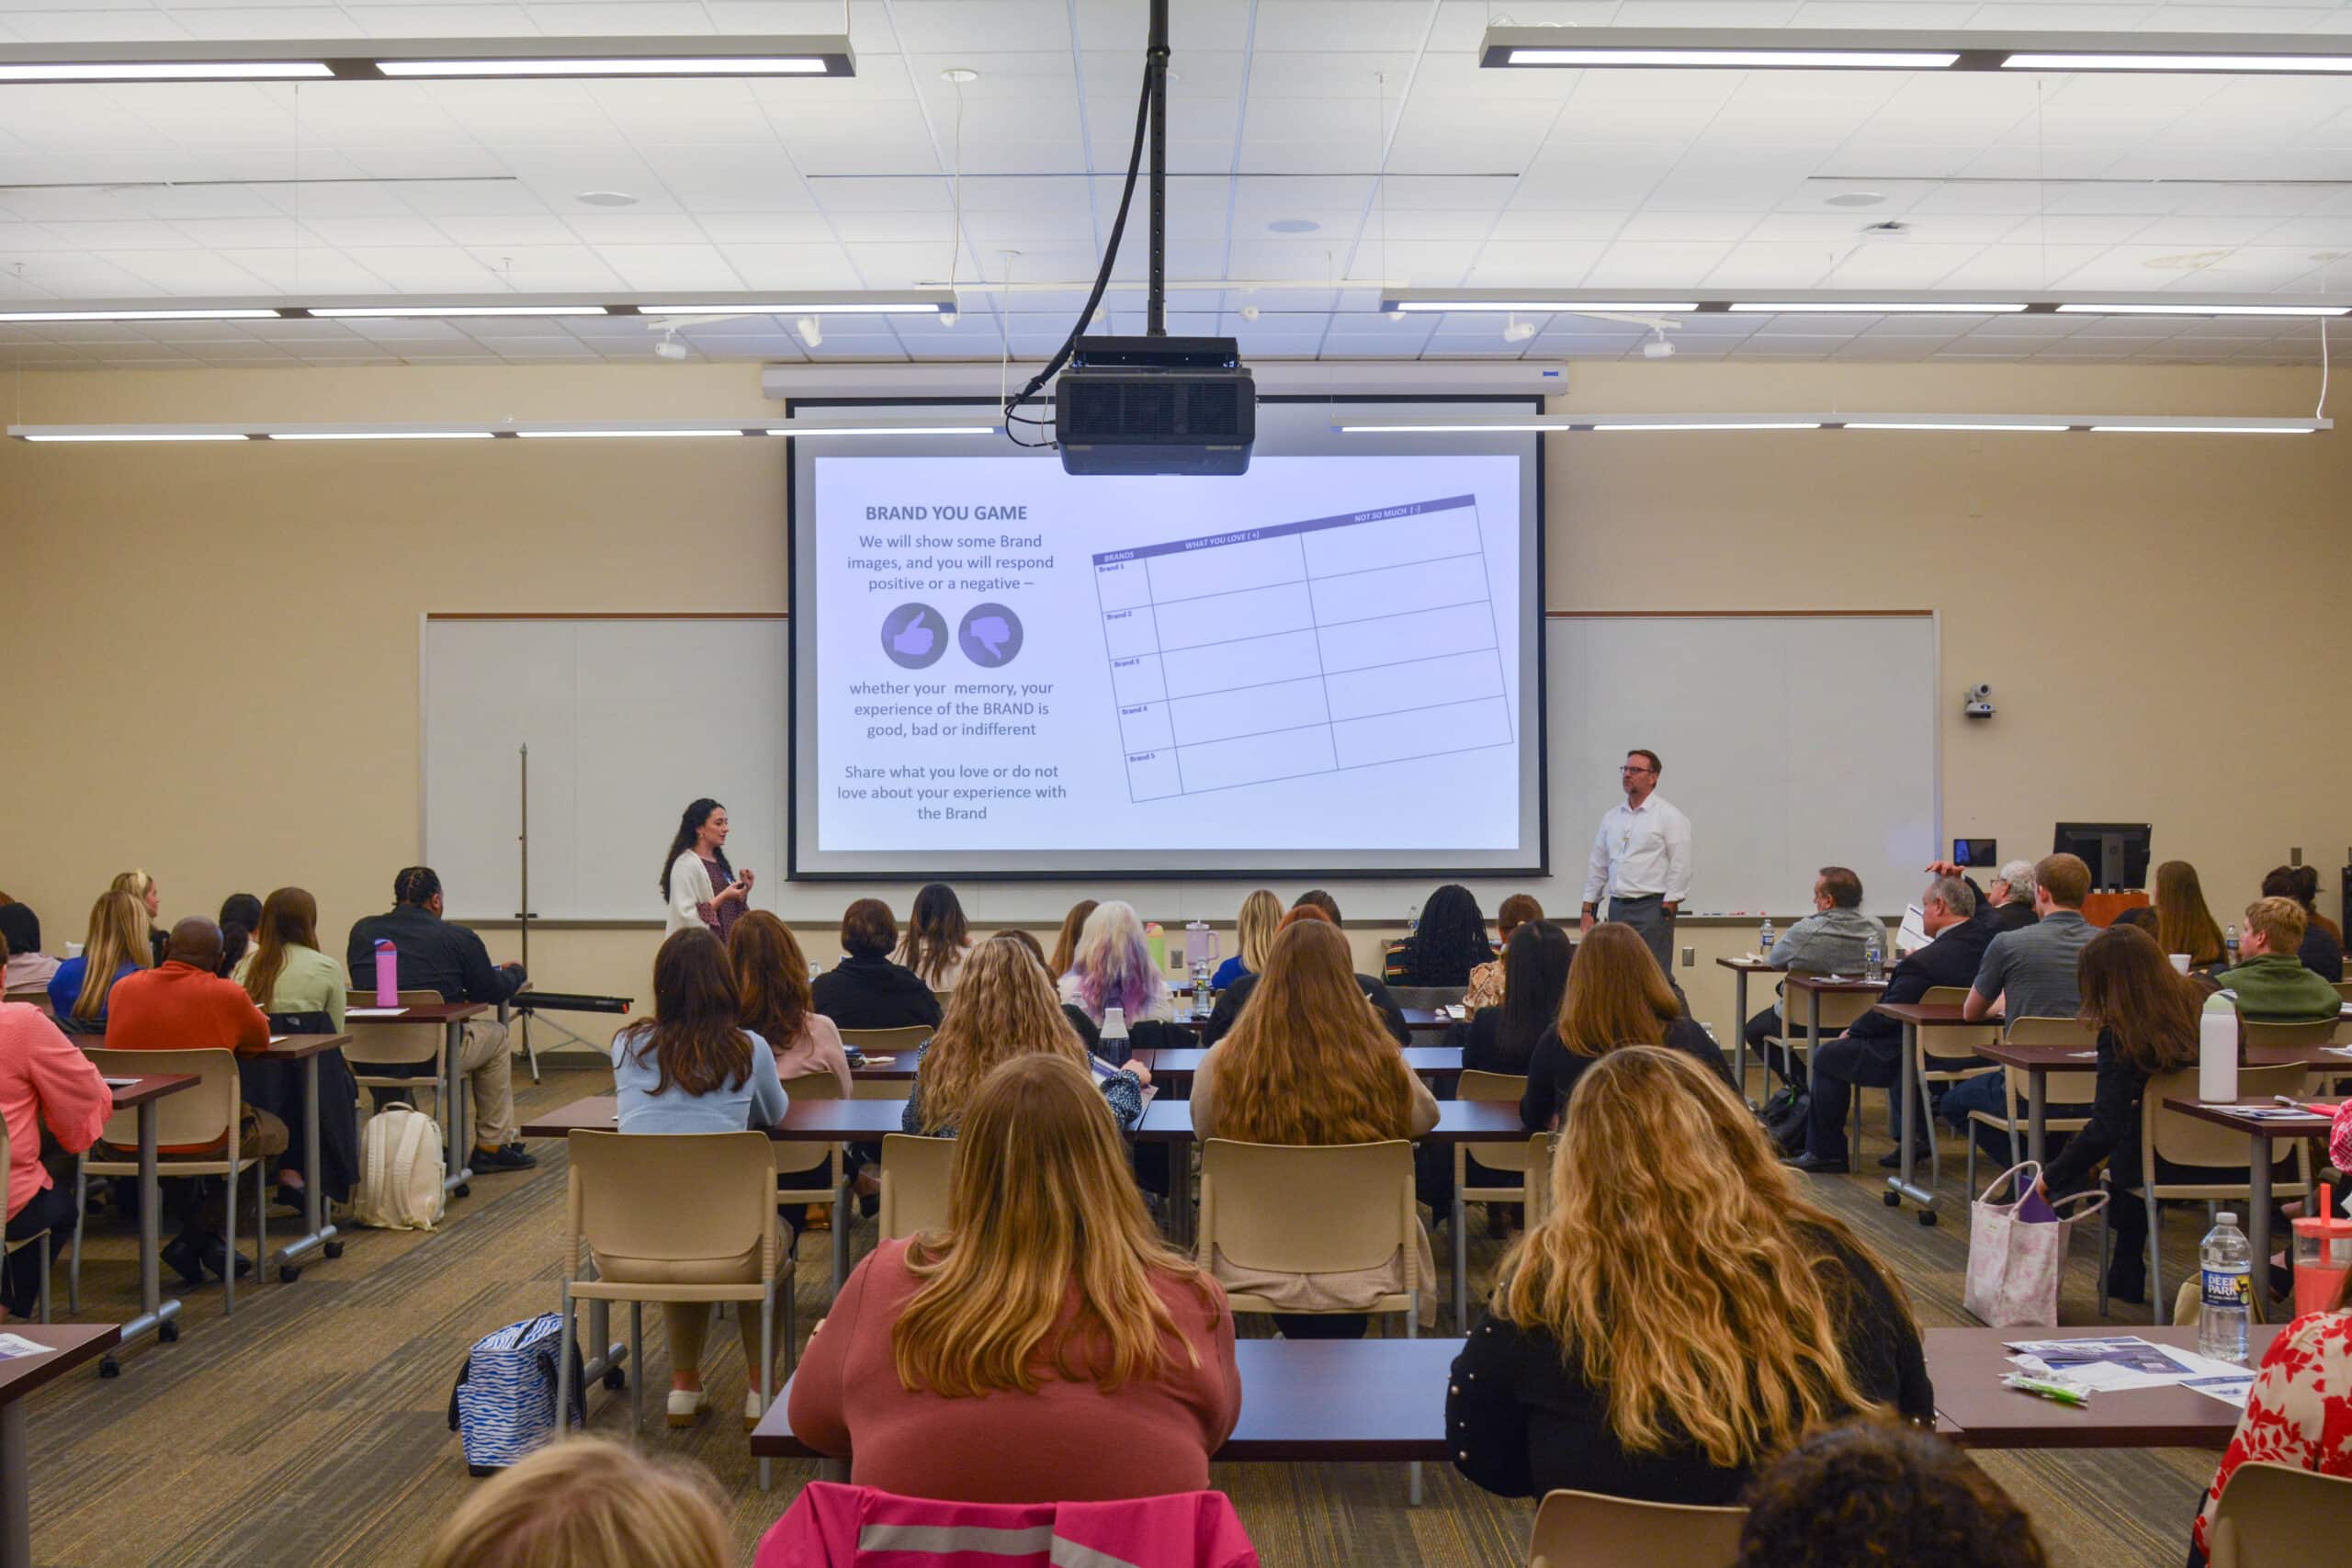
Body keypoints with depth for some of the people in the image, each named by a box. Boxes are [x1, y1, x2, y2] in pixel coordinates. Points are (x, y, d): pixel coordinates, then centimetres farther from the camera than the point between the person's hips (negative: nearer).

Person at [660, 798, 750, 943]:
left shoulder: (721, 863, 13)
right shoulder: (686, 864, -11)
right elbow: (686, 915, -18)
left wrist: (743, 892, 3)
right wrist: (723, 897, -20)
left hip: (727, 944, 8)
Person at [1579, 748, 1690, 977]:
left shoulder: (1670, 817, -3)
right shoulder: (1611, 818, 14)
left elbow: (1680, 869, -8)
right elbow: (1598, 866, 16)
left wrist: (1667, 911, -13)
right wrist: (1588, 910, 11)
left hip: (1652, 907, -6)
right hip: (1617, 907, 6)